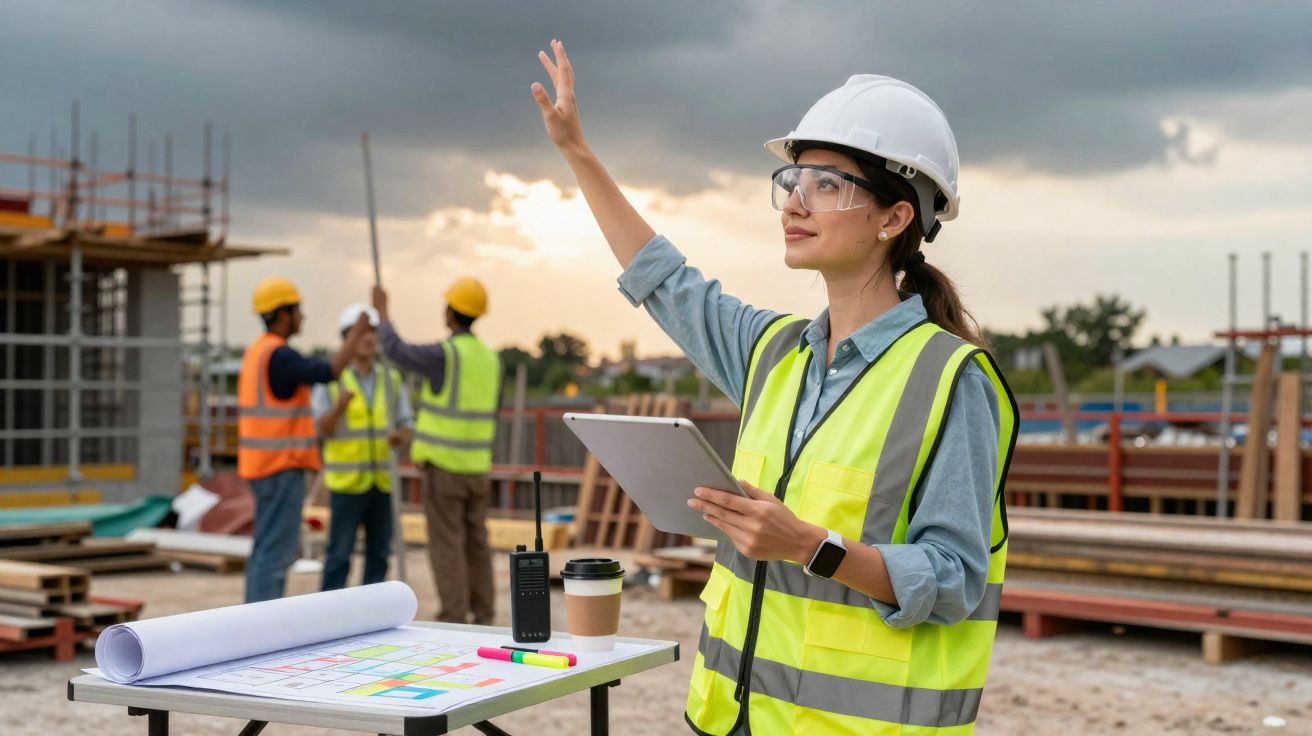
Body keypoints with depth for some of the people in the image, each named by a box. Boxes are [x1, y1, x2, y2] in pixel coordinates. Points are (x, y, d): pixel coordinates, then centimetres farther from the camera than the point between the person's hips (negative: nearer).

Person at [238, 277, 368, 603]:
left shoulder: (256, 351, 15)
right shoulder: (278, 355, -17)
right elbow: (327, 372, -28)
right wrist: (356, 334, -18)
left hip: (264, 465, 10)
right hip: (282, 466, -10)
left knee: (266, 550, 14)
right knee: (276, 551, -7)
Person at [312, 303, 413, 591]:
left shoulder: (392, 379, 7)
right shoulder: (331, 379, -4)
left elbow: (406, 426, 7)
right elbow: (321, 429, -11)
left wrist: (400, 437, -18)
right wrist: (340, 406, -31)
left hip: (382, 481, 4)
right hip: (347, 481, -4)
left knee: (379, 552, 6)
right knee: (340, 553, -3)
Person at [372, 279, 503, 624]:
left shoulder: (444, 355, -15)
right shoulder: (491, 359, 8)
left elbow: (394, 349, -4)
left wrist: (382, 311, 10)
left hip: (443, 466, -6)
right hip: (477, 466, 6)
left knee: (447, 544, -2)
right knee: (476, 542, 11)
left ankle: (454, 619, -1)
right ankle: (483, 617, 13)